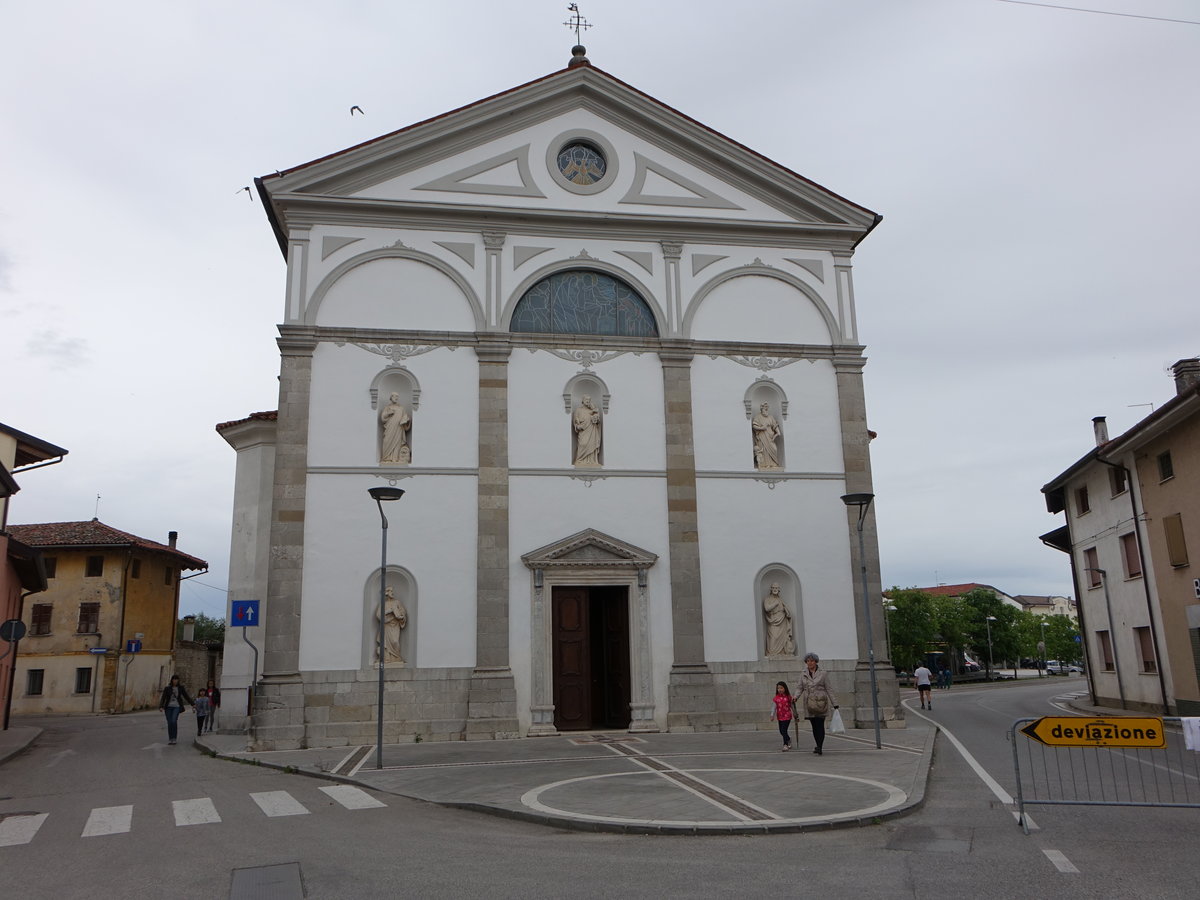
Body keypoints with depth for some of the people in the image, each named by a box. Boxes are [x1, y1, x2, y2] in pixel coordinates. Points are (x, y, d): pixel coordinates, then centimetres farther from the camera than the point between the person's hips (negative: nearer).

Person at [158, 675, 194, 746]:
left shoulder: (181, 688, 2)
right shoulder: (167, 688, -1)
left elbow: (186, 696, 9)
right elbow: (163, 698, -7)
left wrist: (193, 704, 9)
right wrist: (161, 707, -22)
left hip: (176, 707, -1)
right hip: (168, 707, 1)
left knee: (174, 721, -20)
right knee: (169, 723, -1)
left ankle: (174, 738, -10)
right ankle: (170, 739, 13)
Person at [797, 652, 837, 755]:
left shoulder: (822, 673, 3)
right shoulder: (803, 675, 10)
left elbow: (828, 689, 5)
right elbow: (800, 688, 12)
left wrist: (835, 704, 4)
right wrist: (795, 697, -8)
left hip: (821, 703, -3)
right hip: (809, 704, 3)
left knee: (820, 725, -10)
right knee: (814, 726, 7)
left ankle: (819, 748, -12)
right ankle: (818, 746, 21)